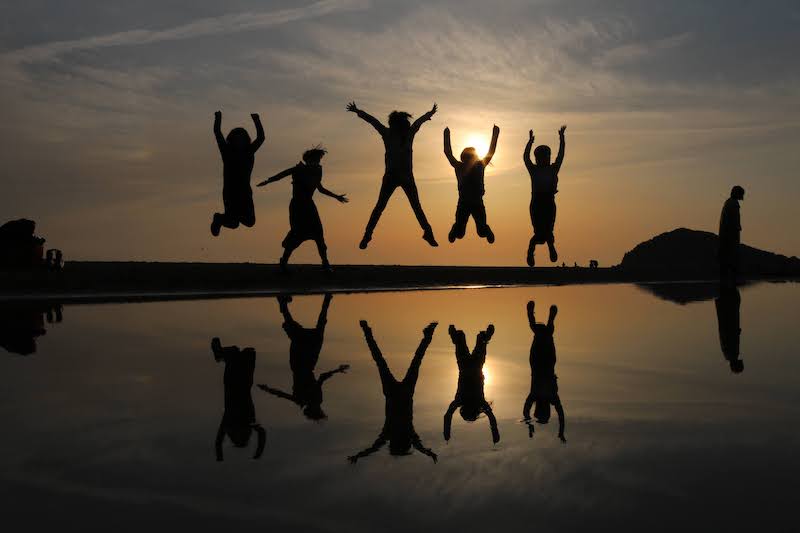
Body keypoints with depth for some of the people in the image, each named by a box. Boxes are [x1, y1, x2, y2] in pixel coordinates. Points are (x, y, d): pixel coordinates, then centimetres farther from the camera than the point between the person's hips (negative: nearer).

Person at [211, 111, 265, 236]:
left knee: (250, 222, -3)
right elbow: (217, 133, -6)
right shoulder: (227, 151, 0)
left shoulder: (248, 152, 6)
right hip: (230, 192, -3)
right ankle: (219, 218, 23)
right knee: (234, 224, -11)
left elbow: (261, 137, 1)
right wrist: (218, 118, -11)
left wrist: (257, 121, -6)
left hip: (245, 192, 3)